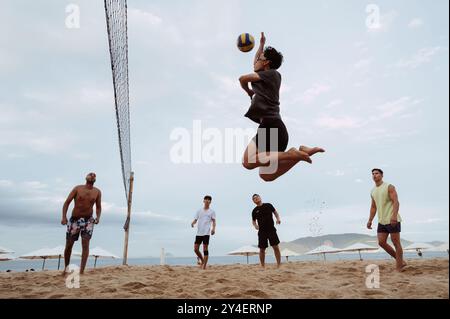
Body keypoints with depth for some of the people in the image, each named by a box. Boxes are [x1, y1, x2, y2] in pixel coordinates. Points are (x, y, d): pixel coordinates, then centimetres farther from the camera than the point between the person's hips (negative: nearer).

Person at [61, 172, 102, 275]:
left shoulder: (97, 192, 3)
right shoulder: (77, 188, -2)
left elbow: (98, 207, 10)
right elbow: (67, 202, -3)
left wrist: (98, 217, -9)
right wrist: (64, 217, -13)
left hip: (88, 220, 0)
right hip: (74, 219, 0)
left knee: (85, 244, -13)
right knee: (69, 245, 5)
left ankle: (81, 271, -11)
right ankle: (66, 268, 27)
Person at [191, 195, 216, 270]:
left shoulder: (212, 211, 6)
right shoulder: (199, 211, 14)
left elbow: (214, 221, 1)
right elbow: (195, 219, 12)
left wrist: (213, 228, -17)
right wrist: (193, 223, -11)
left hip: (206, 233, -3)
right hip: (199, 233, 3)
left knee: (205, 248, -7)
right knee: (195, 249, 1)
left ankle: (204, 265, 0)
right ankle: (202, 259, 27)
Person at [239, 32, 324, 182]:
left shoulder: (271, 73, 5)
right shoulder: (269, 76, 27)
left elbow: (243, 78, 2)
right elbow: (255, 66, 45)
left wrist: (249, 92, 22)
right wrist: (261, 45, 55)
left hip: (270, 124, -9)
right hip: (276, 127, 9)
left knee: (248, 162, -22)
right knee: (266, 176, 3)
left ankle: (291, 154, -21)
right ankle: (300, 153, -3)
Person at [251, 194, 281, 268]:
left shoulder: (268, 205, 4)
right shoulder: (255, 210, 6)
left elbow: (275, 212, 14)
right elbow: (253, 220, 14)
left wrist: (278, 219, -4)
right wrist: (255, 225, -8)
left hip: (271, 229, -1)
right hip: (262, 231, 1)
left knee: (276, 247, -5)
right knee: (262, 249, 3)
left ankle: (279, 265, 4)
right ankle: (262, 266, 14)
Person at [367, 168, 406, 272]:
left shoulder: (389, 187, -5)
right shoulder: (373, 191, 15)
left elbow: (396, 202, -15)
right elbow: (373, 207, 19)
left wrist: (394, 216, -29)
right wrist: (370, 220, 11)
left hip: (392, 220, -7)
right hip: (381, 221, 7)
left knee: (396, 243, -2)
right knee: (381, 242, 2)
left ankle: (399, 268, 6)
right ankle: (400, 261, 17)